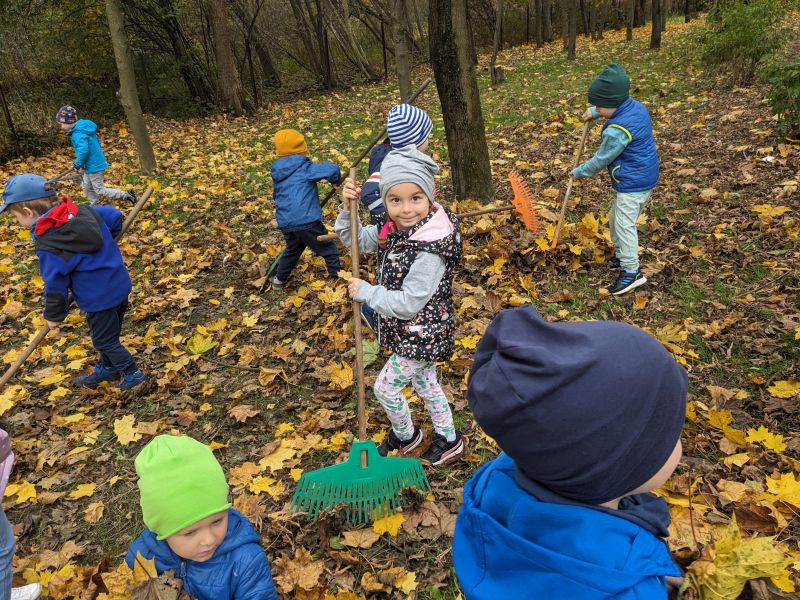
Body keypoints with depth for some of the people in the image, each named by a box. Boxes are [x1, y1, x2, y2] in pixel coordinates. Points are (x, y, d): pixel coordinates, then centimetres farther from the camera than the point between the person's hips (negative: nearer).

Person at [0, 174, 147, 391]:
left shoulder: (48, 245, -20)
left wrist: (53, 315, 3)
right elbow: (115, 216, 8)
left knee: (105, 341, 13)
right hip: (120, 285, 8)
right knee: (107, 334, 26)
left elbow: (55, 283, -13)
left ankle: (133, 376, 23)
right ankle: (107, 369, 44)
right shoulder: (83, 211, -4)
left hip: (99, 298, -8)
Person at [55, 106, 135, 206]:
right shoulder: (83, 128, 7)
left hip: (94, 167, -10)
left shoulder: (78, 134, -24)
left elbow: (84, 151, -33)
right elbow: (96, 141, 16)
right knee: (87, 188, 19)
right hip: (92, 165, 10)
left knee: (100, 191, 0)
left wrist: (77, 164, -17)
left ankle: (127, 195, 3)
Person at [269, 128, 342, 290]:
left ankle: (279, 280, 41)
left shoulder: (277, 173, 13)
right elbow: (331, 169, -15)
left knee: (292, 249, 32)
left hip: (285, 225, 7)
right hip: (307, 222, -7)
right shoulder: (304, 168, -6)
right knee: (330, 251, 7)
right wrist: (337, 180, 7)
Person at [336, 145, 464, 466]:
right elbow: (355, 239, 5)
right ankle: (447, 437, 45)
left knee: (385, 387, 8)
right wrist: (347, 208, -13)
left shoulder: (430, 250, -32)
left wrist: (365, 292, -19)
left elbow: (407, 303, -28)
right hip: (410, 331, 8)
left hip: (422, 334, -8)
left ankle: (405, 435, 37)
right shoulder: (395, 228, -8)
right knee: (424, 383, 24)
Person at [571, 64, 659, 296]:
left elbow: (601, 159, -15)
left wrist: (579, 172, 0)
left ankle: (632, 272, 3)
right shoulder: (636, 106, 1)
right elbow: (616, 107, 27)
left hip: (633, 183, -10)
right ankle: (622, 257, 34)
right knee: (615, 219, 21)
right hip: (645, 177, 10)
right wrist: (594, 112, 16)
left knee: (624, 225, -4)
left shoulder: (617, 131, -27)